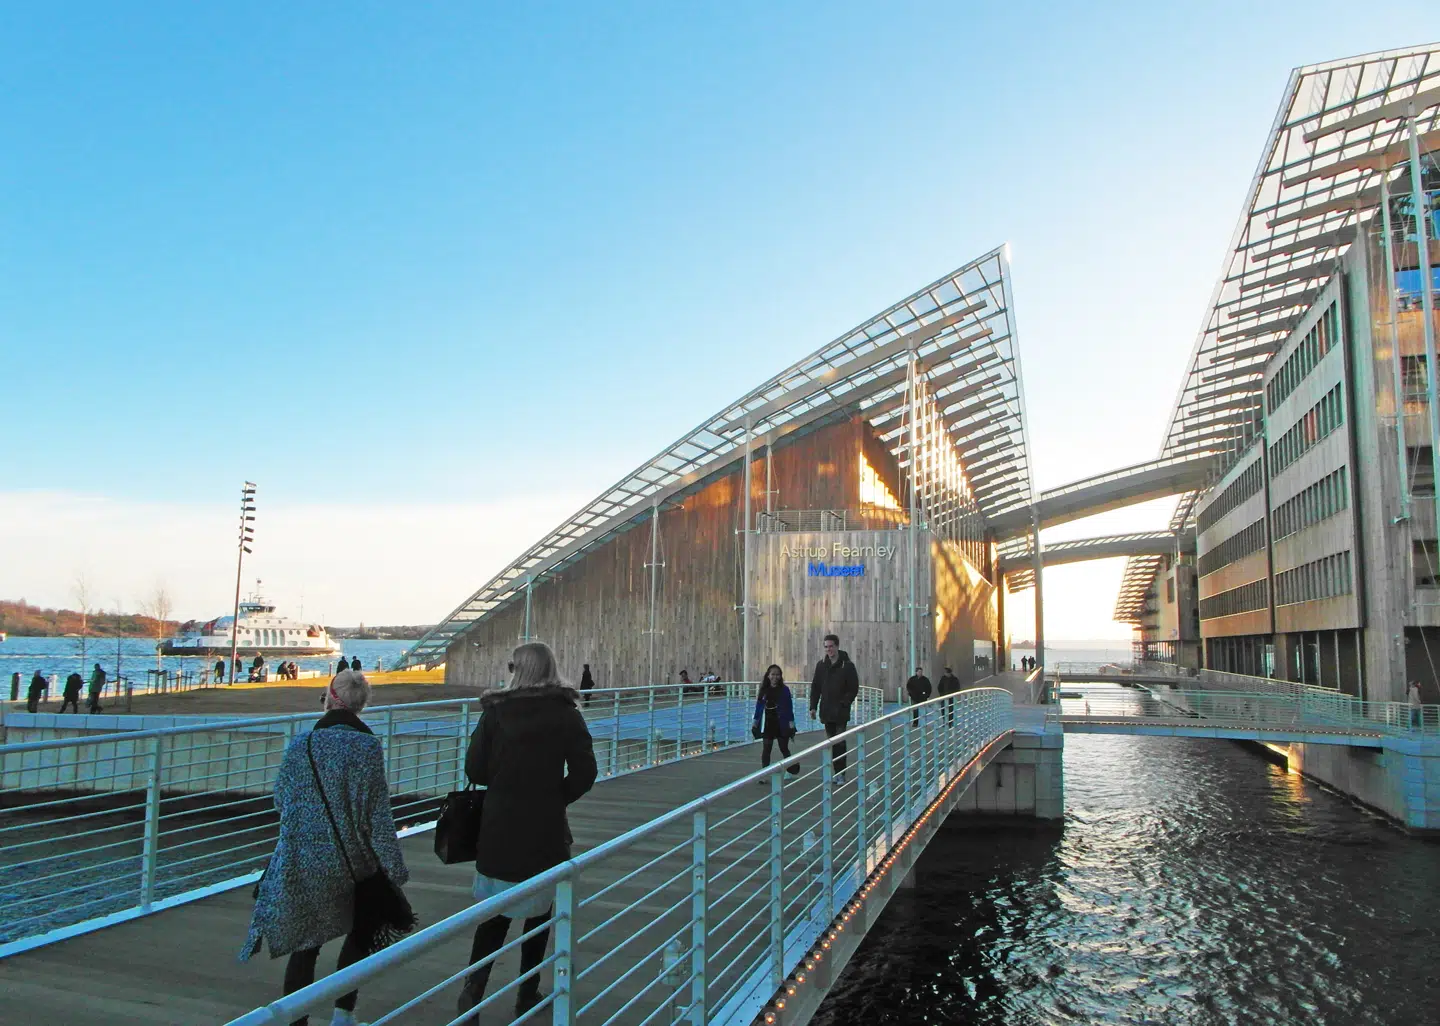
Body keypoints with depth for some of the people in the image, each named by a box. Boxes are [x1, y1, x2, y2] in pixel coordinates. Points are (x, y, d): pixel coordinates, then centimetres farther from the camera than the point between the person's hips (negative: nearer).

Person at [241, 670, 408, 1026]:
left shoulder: (299, 746, -3)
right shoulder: (367, 746, -12)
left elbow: (281, 801, 9)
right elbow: (378, 813, -13)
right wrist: (395, 867, -8)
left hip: (300, 863, 2)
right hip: (350, 863, -2)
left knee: (304, 944, 13)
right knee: (359, 931, 21)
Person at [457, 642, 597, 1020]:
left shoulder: (496, 711, -7)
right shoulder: (567, 715, -8)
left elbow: (475, 770, -4)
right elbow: (583, 775, -8)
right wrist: (554, 798, 7)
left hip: (499, 828, 1)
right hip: (546, 829, -1)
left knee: (495, 910, 15)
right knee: (539, 911, 15)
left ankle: (473, 989, 8)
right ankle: (527, 994, 24)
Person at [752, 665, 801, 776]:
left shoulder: (784, 690, -6)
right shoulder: (764, 690, 1)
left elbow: (789, 707, -6)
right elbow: (759, 705, 6)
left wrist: (791, 721, -9)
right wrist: (755, 720, 7)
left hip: (781, 723, -2)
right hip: (767, 723, 2)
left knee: (784, 748, 11)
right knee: (766, 748, 2)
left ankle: (790, 770, 27)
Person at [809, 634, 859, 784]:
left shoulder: (847, 665, -6)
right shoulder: (821, 665, 7)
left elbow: (854, 688, -5)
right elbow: (815, 687, 10)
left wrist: (844, 703, -13)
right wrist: (813, 706, 3)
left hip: (841, 712, -5)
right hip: (826, 711, 5)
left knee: (840, 742, -8)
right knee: (831, 742, 8)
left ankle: (840, 774, -3)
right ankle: (836, 772, 15)